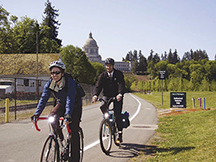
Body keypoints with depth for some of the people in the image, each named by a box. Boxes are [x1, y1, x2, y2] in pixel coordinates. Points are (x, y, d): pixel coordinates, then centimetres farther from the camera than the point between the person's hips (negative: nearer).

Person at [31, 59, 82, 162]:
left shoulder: (70, 82, -30)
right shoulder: (50, 84, -15)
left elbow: (70, 99, -41)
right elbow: (43, 98, -22)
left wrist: (68, 114, -54)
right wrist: (37, 114, -35)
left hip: (75, 106, -4)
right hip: (61, 104, 4)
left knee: (74, 131, -10)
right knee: (52, 117, -24)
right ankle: (60, 138, -3)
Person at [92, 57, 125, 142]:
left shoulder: (119, 74, -9)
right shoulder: (103, 75, -4)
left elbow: (121, 85, -23)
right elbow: (98, 86, -15)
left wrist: (120, 94, -44)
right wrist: (95, 95, -36)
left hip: (117, 97, -2)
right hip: (106, 95, 2)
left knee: (117, 114, -10)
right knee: (102, 106, -28)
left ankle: (120, 133, 3)